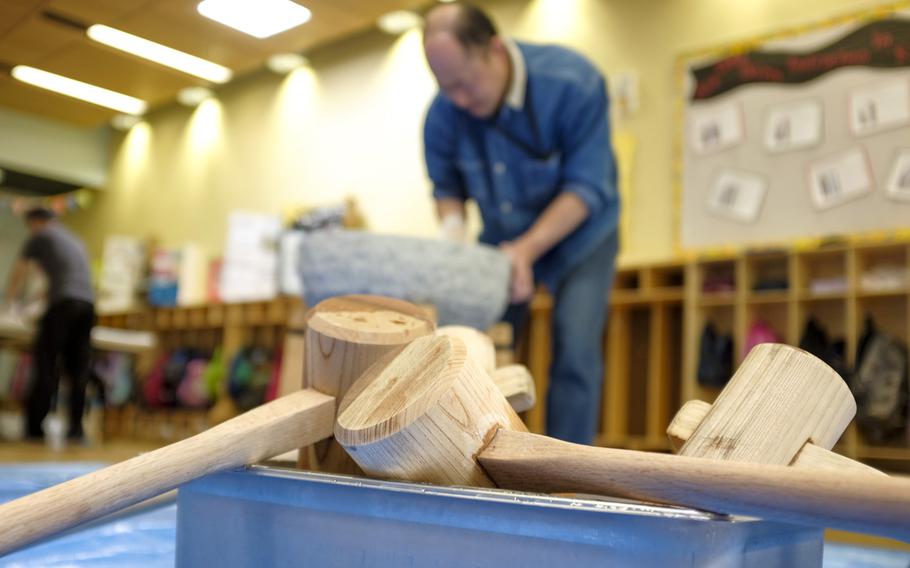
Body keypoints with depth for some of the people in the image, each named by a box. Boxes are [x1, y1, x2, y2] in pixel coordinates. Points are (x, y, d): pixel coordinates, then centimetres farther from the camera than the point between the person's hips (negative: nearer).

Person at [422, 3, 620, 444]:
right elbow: (446, 184, 0)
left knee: (574, 357, -14)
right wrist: (452, 227, -22)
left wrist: (527, 249, -36)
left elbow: (587, 187, -26)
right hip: (503, 241, 3)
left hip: (579, 234, -3)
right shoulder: (443, 114, -17)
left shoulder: (574, 83, -28)